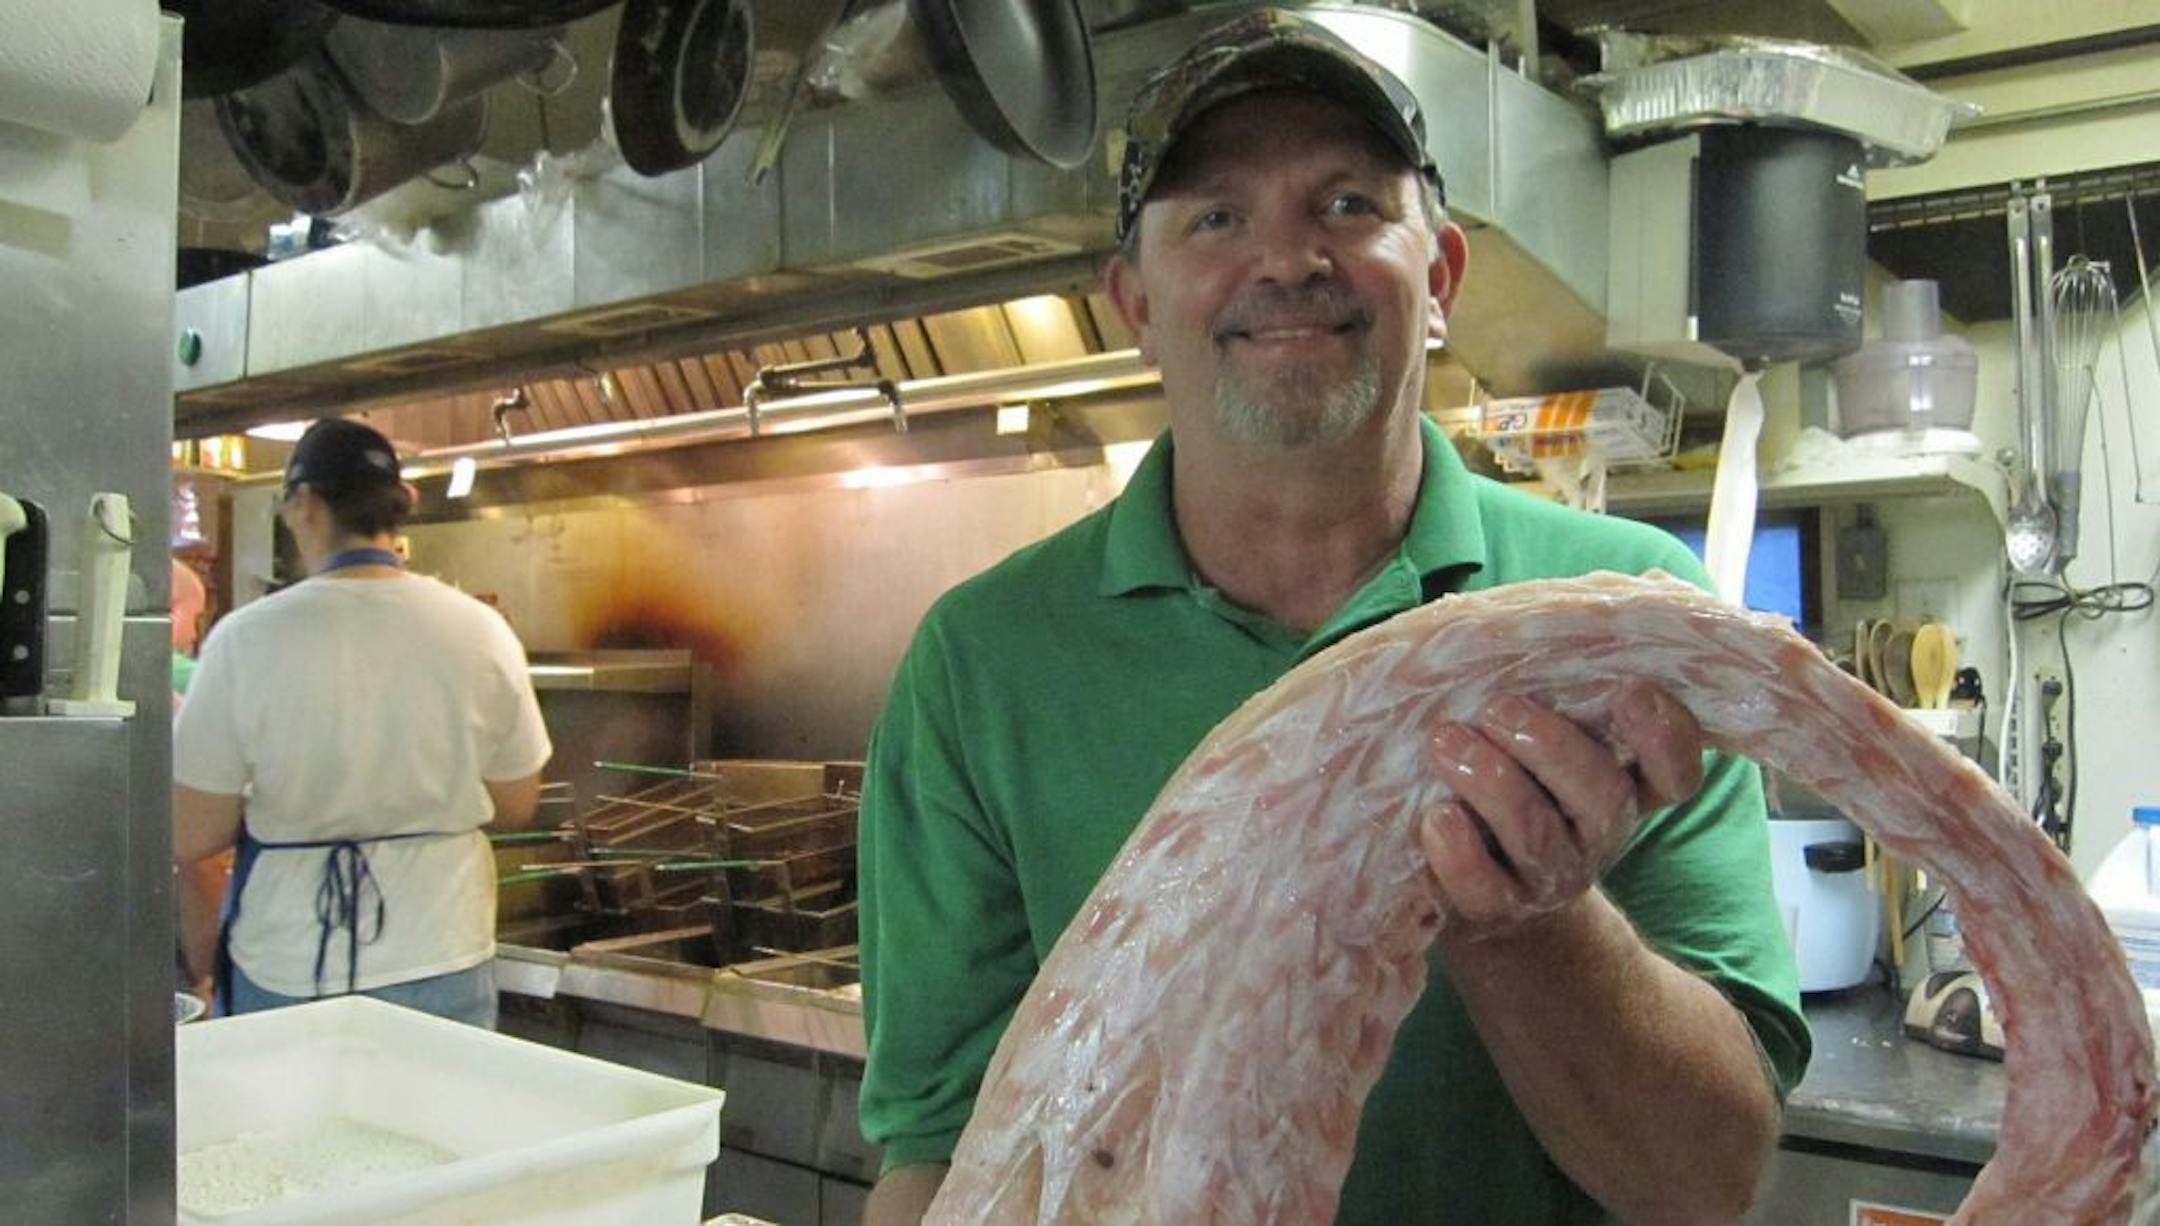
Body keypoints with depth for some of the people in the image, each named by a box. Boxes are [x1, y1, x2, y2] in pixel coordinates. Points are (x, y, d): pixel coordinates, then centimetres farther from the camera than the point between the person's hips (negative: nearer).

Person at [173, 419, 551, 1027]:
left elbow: (190, 838, -7)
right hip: (443, 965, 2)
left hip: (286, 977, -1)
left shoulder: (246, 639, -13)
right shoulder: (480, 630, -8)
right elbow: (516, 804, 2)